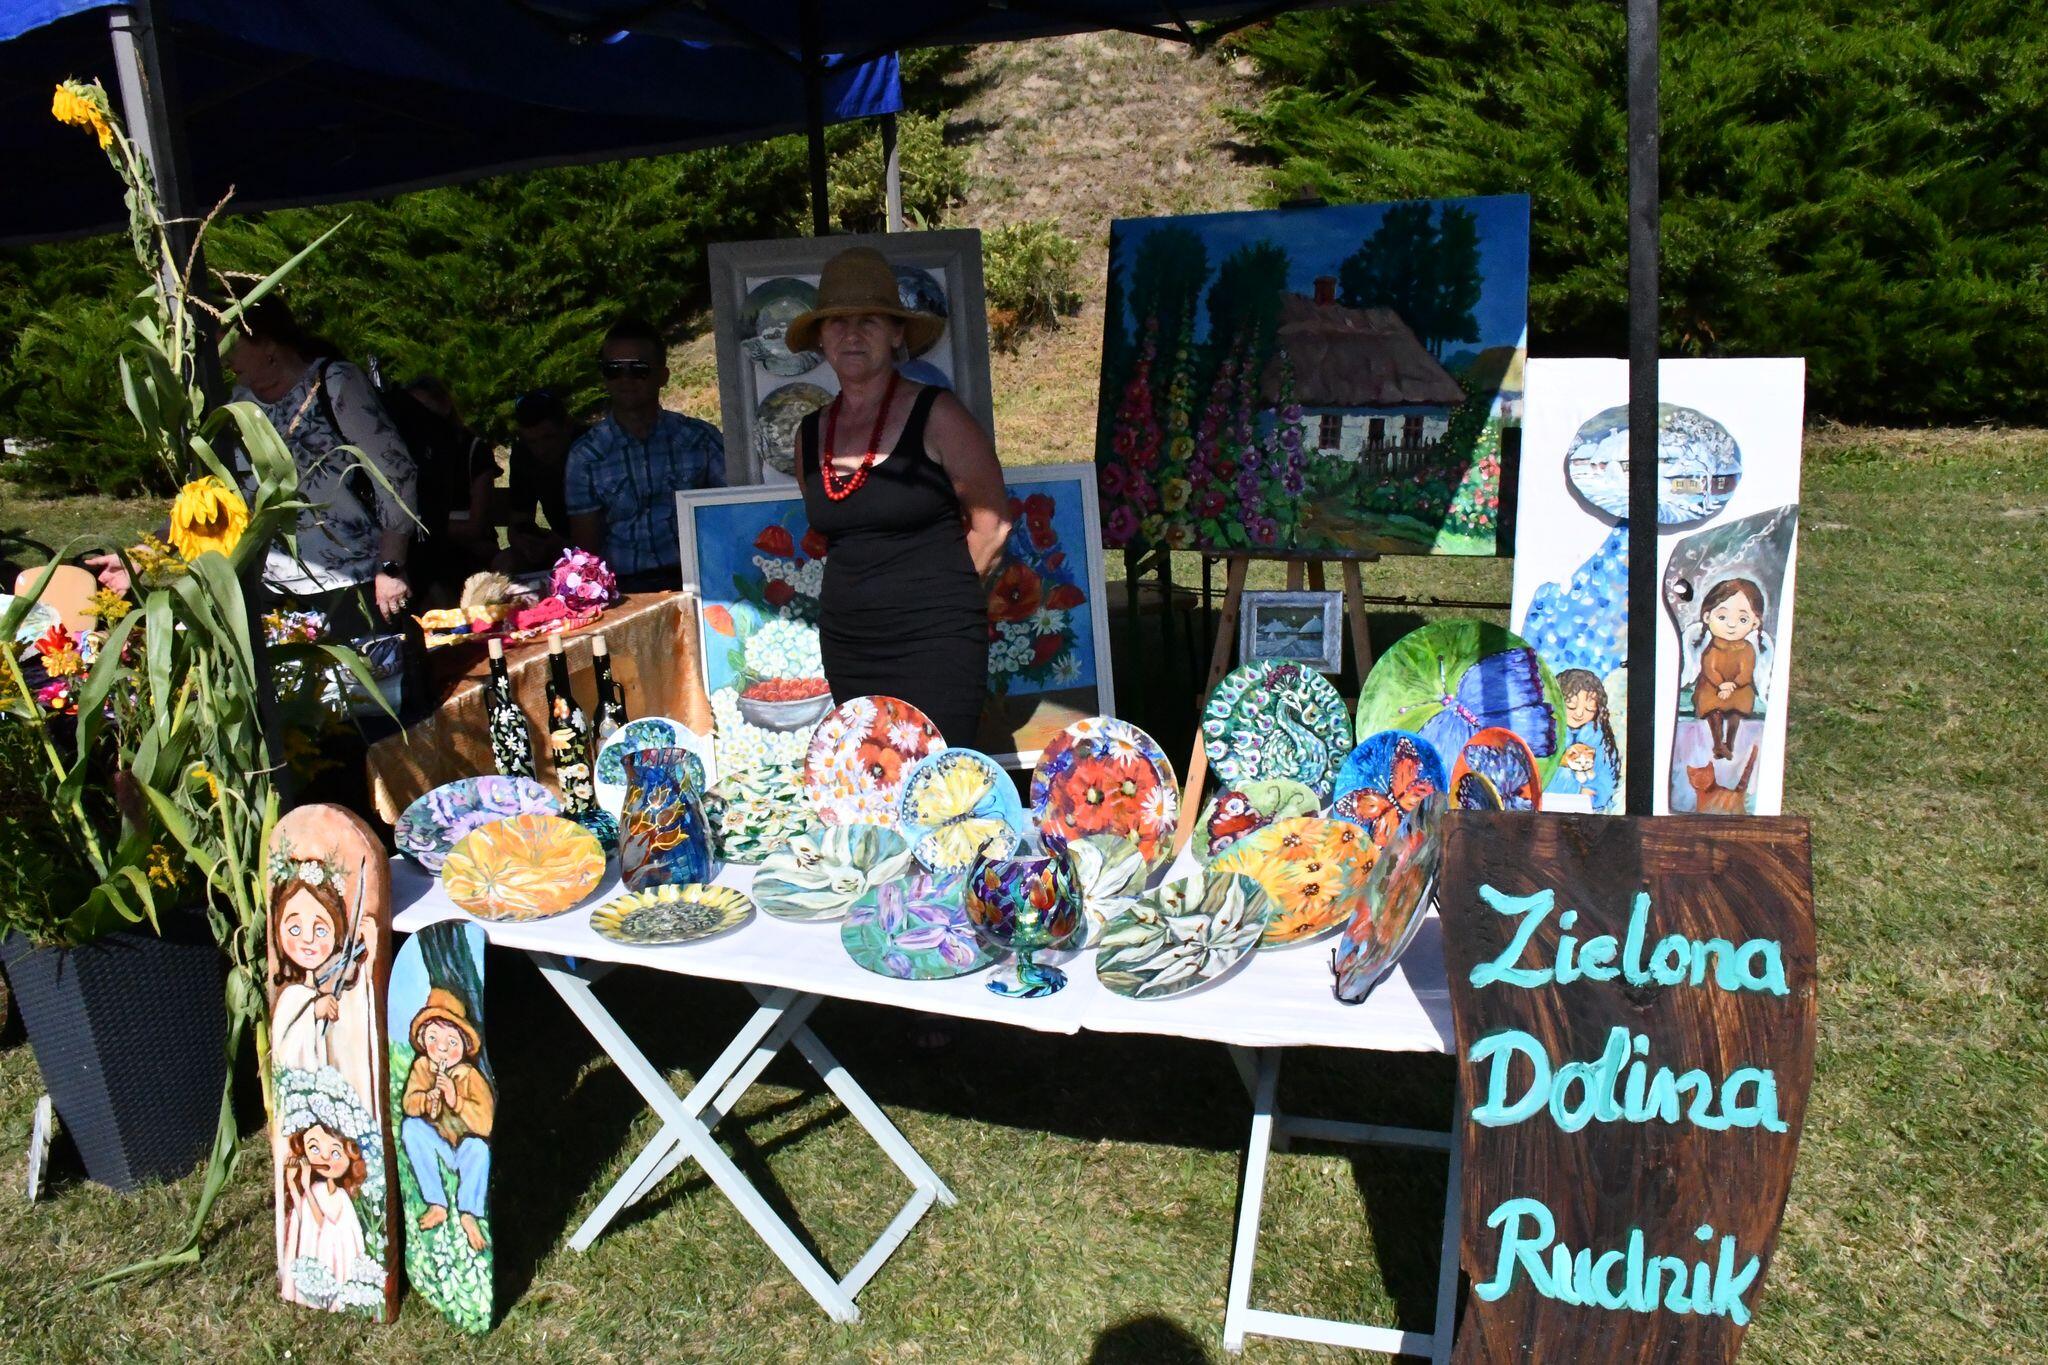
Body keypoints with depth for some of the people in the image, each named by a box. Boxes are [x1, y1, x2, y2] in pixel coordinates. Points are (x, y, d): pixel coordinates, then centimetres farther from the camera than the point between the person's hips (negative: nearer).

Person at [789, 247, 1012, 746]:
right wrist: (863, 596, 14)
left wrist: (937, 595, 4)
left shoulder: (936, 416, -5)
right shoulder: (811, 435, 10)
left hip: (933, 647, -5)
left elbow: (992, 523, -1)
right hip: (845, 651, 6)